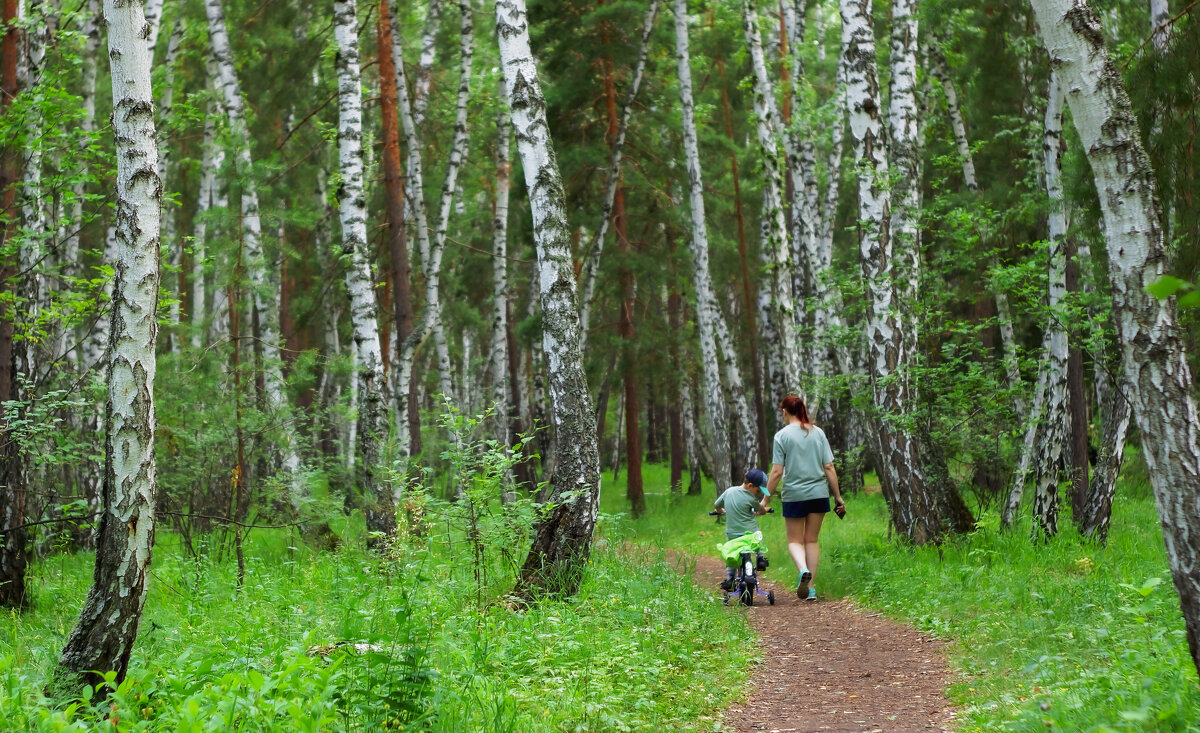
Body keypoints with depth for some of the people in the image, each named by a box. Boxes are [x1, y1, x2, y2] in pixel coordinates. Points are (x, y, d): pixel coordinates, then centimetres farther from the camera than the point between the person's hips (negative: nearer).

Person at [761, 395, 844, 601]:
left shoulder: (782, 435, -7)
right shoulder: (818, 433, 4)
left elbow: (776, 472, -10)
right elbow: (829, 468, 2)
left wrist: (766, 499, -2)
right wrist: (838, 497, 9)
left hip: (794, 494, -3)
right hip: (818, 493, 3)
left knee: (795, 540, 9)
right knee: (812, 540, 12)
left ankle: (803, 569, -22)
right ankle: (811, 588, 10)